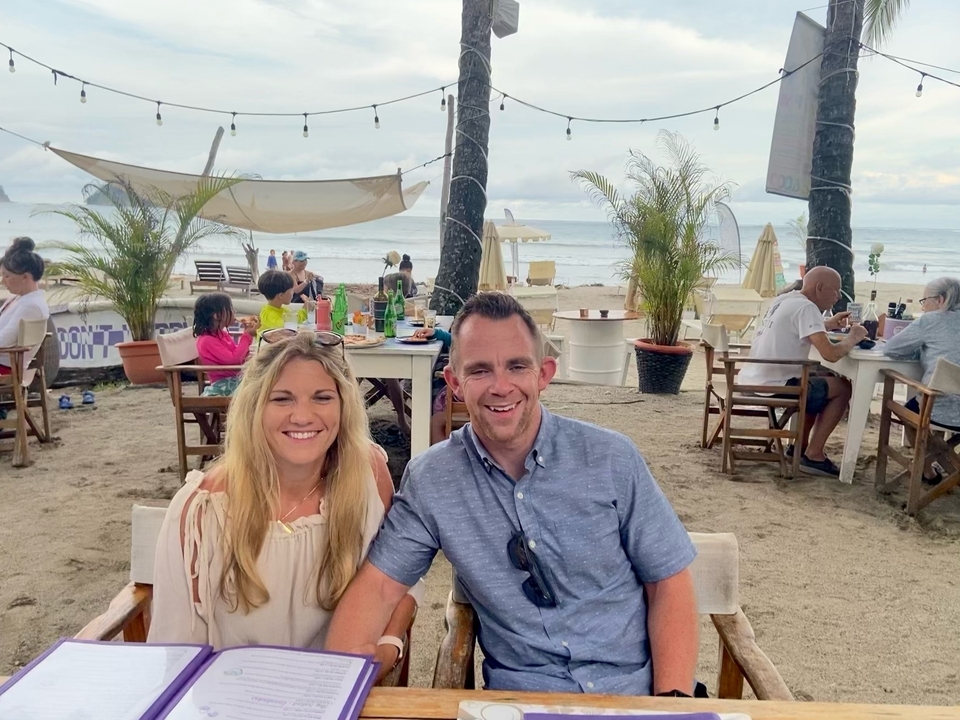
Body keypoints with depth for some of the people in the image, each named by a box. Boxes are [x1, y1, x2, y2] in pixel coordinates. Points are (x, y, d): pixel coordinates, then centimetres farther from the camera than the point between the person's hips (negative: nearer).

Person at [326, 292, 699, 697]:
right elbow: (379, 585, 0)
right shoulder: (429, 480, -3)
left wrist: (672, 699, -11)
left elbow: (669, 583, 0)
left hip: (636, 687, 1)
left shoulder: (613, 459, -4)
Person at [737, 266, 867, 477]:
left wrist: (828, 324, 20)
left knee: (821, 382, 28)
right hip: (771, 387, -9)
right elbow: (830, 354, -21)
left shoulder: (784, 300, 12)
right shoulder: (806, 307, -14)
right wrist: (852, 337, -2)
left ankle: (800, 446, 29)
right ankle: (813, 456, 6)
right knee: (842, 388, 6)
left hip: (752, 381, 9)